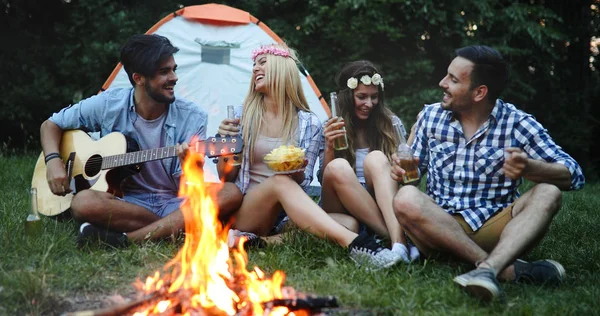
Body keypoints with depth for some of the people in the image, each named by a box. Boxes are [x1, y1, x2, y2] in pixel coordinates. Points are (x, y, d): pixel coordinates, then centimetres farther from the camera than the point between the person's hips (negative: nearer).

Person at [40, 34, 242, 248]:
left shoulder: (192, 118, -5)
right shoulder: (108, 106, -2)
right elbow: (50, 125, 12)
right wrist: (53, 161, -8)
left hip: (174, 203, 1)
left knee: (231, 193, -29)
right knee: (83, 203, -33)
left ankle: (125, 239, -34)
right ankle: (173, 227, -22)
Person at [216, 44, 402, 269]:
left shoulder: (308, 123, 1)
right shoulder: (243, 115, 3)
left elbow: (302, 184, 3)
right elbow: (226, 177, 6)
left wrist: (296, 172, -21)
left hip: (285, 216, 2)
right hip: (242, 212, -2)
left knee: (348, 223, -26)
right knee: (280, 182, -36)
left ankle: (260, 240, -29)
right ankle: (352, 243, -52)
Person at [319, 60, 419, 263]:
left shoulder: (391, 124, 6)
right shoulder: (330, 129, 4)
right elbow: (325, 181, 1)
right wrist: (329, 147, -17)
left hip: (383, 206, 0)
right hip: (341, 211, 0)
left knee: (376, 158, -27)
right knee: (338, 167, -30)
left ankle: (397, 241, -48)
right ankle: (398, 240, -39)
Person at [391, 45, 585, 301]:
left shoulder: (518, 124, -2)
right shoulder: (430, 117, 6)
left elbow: (574, 175, -8)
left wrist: (529, 169, -28)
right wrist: (403, 170, -8)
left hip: (495, 229, -1)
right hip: (440, 226, 1)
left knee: (547, 193, -24)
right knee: (406, 199, -28)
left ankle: (487, 269, -47)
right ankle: (509, 269, -33)